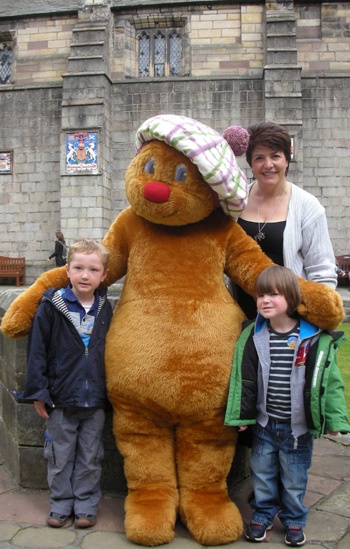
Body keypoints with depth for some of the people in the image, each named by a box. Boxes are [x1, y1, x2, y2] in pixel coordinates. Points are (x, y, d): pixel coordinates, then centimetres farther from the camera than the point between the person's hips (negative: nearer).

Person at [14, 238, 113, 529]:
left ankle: (86, 502, 29)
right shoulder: (52, 306, -9)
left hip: (95, 399, 2)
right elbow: (38, 350, -6)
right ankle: (61, 502, 29)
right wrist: (38, 392, -8)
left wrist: (109, 390, 10)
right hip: (61, 398, -2)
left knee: (90, 457, 14)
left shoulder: (105, 308, 2)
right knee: (60, 456, 12)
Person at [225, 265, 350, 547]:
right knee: (262, 471, 16)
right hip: (264, 423, 2)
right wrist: (242, 414, 2)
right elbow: (244, 378, 0)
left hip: (298, 426, -2)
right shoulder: (253, 336, -5)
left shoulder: (316, 338, -13)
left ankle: (294, 520, 35)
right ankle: (263, 514, 37)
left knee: (294, 477, 13)